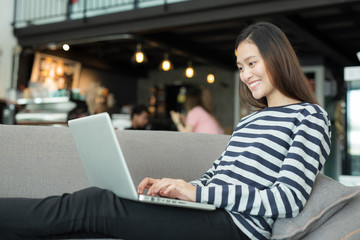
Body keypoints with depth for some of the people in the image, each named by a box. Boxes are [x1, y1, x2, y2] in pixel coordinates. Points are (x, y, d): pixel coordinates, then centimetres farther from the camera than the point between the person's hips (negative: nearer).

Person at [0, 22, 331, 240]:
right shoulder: (249, 120, 26)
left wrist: (197, 192, -17)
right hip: (210, 211, 7)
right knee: (95, 202, -12)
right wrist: (168, 186, 0)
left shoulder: (311, 116, 1)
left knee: (94, 204, -18)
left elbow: (289, 200, -12)